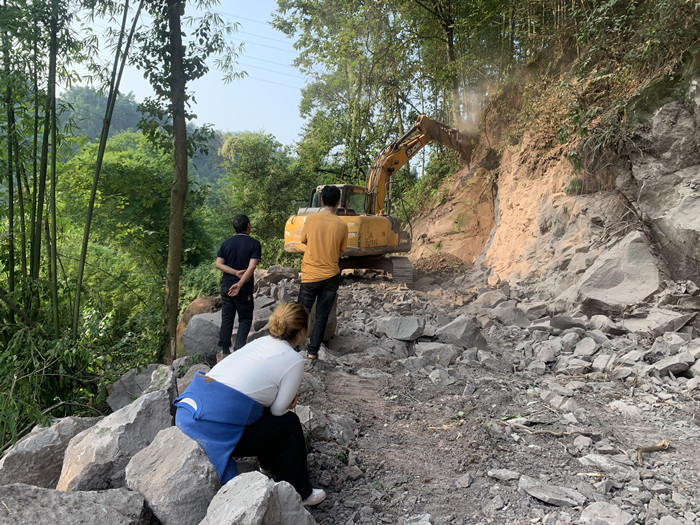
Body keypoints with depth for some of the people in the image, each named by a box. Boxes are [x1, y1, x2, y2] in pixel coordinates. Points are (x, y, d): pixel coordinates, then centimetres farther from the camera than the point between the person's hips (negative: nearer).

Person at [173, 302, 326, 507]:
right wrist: (289, 399, 22)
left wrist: (288, 395, 18)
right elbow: (278, 409, 2)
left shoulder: (261, 341, 15)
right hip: (217, 430, -8)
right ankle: (299, 493, 26)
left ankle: (269, 463, 49)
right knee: (289, 423, 10)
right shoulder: (294, 360, -6)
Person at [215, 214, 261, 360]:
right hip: (244, 289, -4)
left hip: (226, 286, 4)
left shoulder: (226, 243, 5)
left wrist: (236, 272, -8)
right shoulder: (254, 244, -8)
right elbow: (251, 267, -18)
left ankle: (225, 352, 15)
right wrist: (240, 284, -18)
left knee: (226, 319, 12)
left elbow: (218, 264, -2)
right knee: (245, 319, 9)